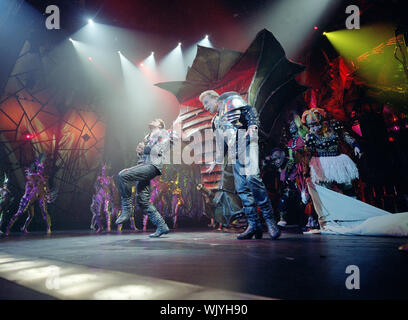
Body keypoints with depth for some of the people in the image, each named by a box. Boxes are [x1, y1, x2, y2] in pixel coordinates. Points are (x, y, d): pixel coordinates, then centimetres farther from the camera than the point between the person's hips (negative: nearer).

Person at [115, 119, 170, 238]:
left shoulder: (163, 133, 10)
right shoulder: (147, 137, 34)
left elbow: (159, 150, -7)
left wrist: (144, 149, 2)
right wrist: (139, 151, 7)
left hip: (152, 165, -8)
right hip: (143, 164, 8)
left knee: (123, 175, -26)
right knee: (142, 200, -1)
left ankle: (126, 210, -19)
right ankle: (162, 226, 5)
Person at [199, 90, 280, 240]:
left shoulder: (232, 100, 12)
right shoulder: (217, 120, 31)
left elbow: (250, 110, -4)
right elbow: (220, 142, 35)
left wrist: (252, 126, -22)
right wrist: (216, 161, 35)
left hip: (246, 142, -7)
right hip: (235, 153, 8)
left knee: (252, 178, -25)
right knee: (241, 188, -4)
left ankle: (269, 219, -20)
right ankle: (254, 225, -2)